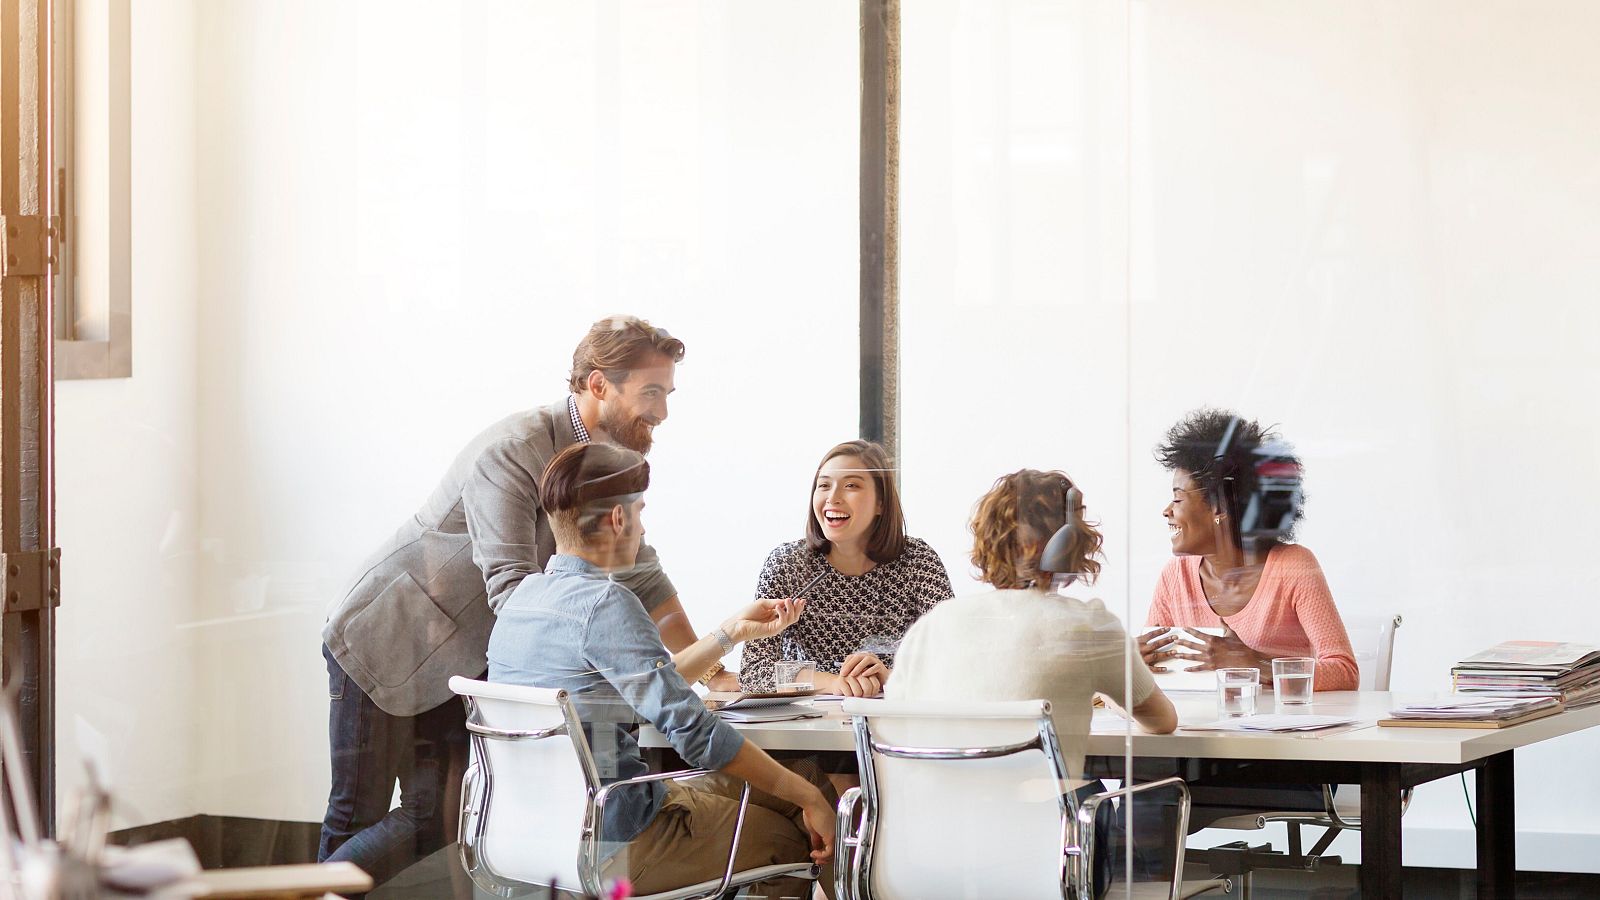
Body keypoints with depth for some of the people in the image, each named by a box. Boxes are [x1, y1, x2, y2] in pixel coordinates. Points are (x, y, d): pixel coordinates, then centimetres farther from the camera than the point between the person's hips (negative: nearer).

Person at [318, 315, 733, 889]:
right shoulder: (513, 452, -27)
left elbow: (642, 579, 6)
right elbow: (512, 590, -35)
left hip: (457, 666, 8)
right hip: (382, 642, -8)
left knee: (440, 820, 0)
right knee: (357, 818, -2)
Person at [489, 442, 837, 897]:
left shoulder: (525, 594, 9)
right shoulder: (605, 603, -20)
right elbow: (692, 729, -22)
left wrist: (734, 631, 20)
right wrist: (808, 797, -14)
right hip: (612, 849, -9)